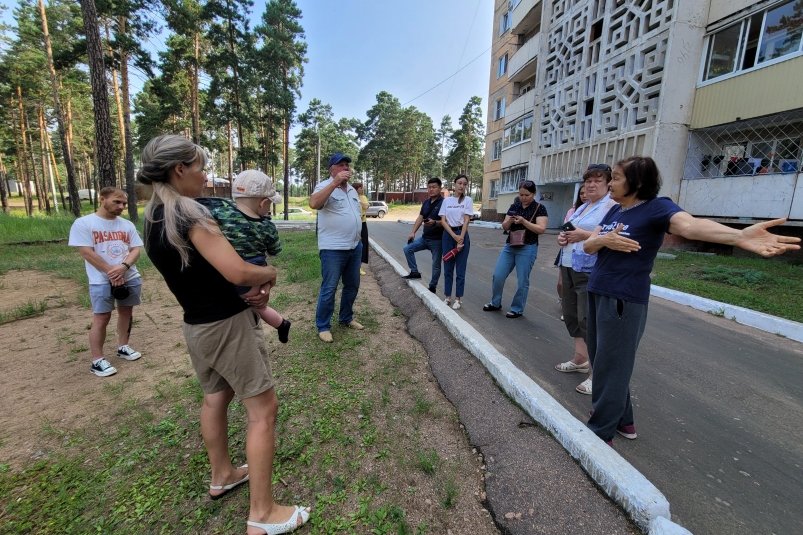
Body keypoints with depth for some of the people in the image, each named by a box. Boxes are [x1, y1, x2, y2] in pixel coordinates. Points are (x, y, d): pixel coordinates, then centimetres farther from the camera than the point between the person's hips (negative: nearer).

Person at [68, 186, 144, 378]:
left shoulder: (127, 225, 7)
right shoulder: (83, 223, -6)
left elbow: (136, 249, 1)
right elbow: (87, 253, -12)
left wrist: (123, 267, -17)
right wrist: (111, 273, -15)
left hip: (131, 278, 5)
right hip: (101, 281, -5)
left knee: (126, 312, 14)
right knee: (101, 319, -1)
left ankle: (123, 347, 31)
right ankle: (97, 361, 9)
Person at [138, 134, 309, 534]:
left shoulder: (153, 218, 8)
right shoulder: (188, 212, -20)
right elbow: (237, 271, -30)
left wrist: (249, 289, 3)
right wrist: (270, 272, -9)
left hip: (196, 325, 9)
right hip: (227, 324, -9)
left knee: (215, 399, 25)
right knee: (263, 410, 1)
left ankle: (222, 476, 45)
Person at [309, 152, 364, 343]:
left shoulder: (352, 190, 14)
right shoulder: (325, 186, -10)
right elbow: (314, 203, -31)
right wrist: (335, 182, -33)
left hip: (355, 247, 8)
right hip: (333, 249, -8)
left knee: (352, 285, 16)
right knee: (329, 289, 0)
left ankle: (346, 318, 34)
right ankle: (323, 326, 15)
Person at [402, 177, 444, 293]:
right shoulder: (426, 202, 9)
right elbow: (420, 218, 11)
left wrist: (434, 222, -35)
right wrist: (413, 232, 3)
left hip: (437, 239, -7)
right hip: (424, 237, 7)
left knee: (436, 265, 4)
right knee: (407, 249, 4)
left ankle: (432, 287, 18)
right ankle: (415, 272, 15)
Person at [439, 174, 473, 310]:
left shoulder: (467, 200, 0)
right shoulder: (446, 200, 5)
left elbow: (466, 221, -6)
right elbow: (443, 221, -1)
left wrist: (461, 239, -15)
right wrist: (454, 236, -12)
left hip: (462, 234, -2)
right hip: (448, 235, 2)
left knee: (460, 269, 2)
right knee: (448, 268, 8)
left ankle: (457, 299, 12)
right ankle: (448, 297, 19)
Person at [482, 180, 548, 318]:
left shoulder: (539, 208, -4)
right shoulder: (514, 206, 9)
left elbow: (541, 229, -13)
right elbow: (505, 227, 8)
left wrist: (523, 221, -23)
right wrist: (509, 221, -14)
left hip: (527, 248, -5)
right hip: (509, 246, 5)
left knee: (522, 281, 2)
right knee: (497, 276, 3)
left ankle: (517, 309, 17)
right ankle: (495, 303, 22)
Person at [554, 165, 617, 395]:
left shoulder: (611, 207, -8)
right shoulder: (581, 208, 19)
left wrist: (584, 235, -23)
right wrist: (562, 238, 6)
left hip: (590, 272, -9)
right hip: (569, 267, 9)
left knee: (589, 321, -8)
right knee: (571, 315, 15)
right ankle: (580, 359, 31)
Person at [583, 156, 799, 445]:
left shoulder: (656, 207, -10)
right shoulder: (614, 211, 11)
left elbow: (689, 225, -30)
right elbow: (588, 246, 6)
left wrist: (739, 236, -48)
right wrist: (603, 239, -16)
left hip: (624, 301, -8)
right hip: (597, 294, 8)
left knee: (610, 368, 2)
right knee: (601, 361, 18)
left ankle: (601, 433, 17)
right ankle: (622, 420, 36)